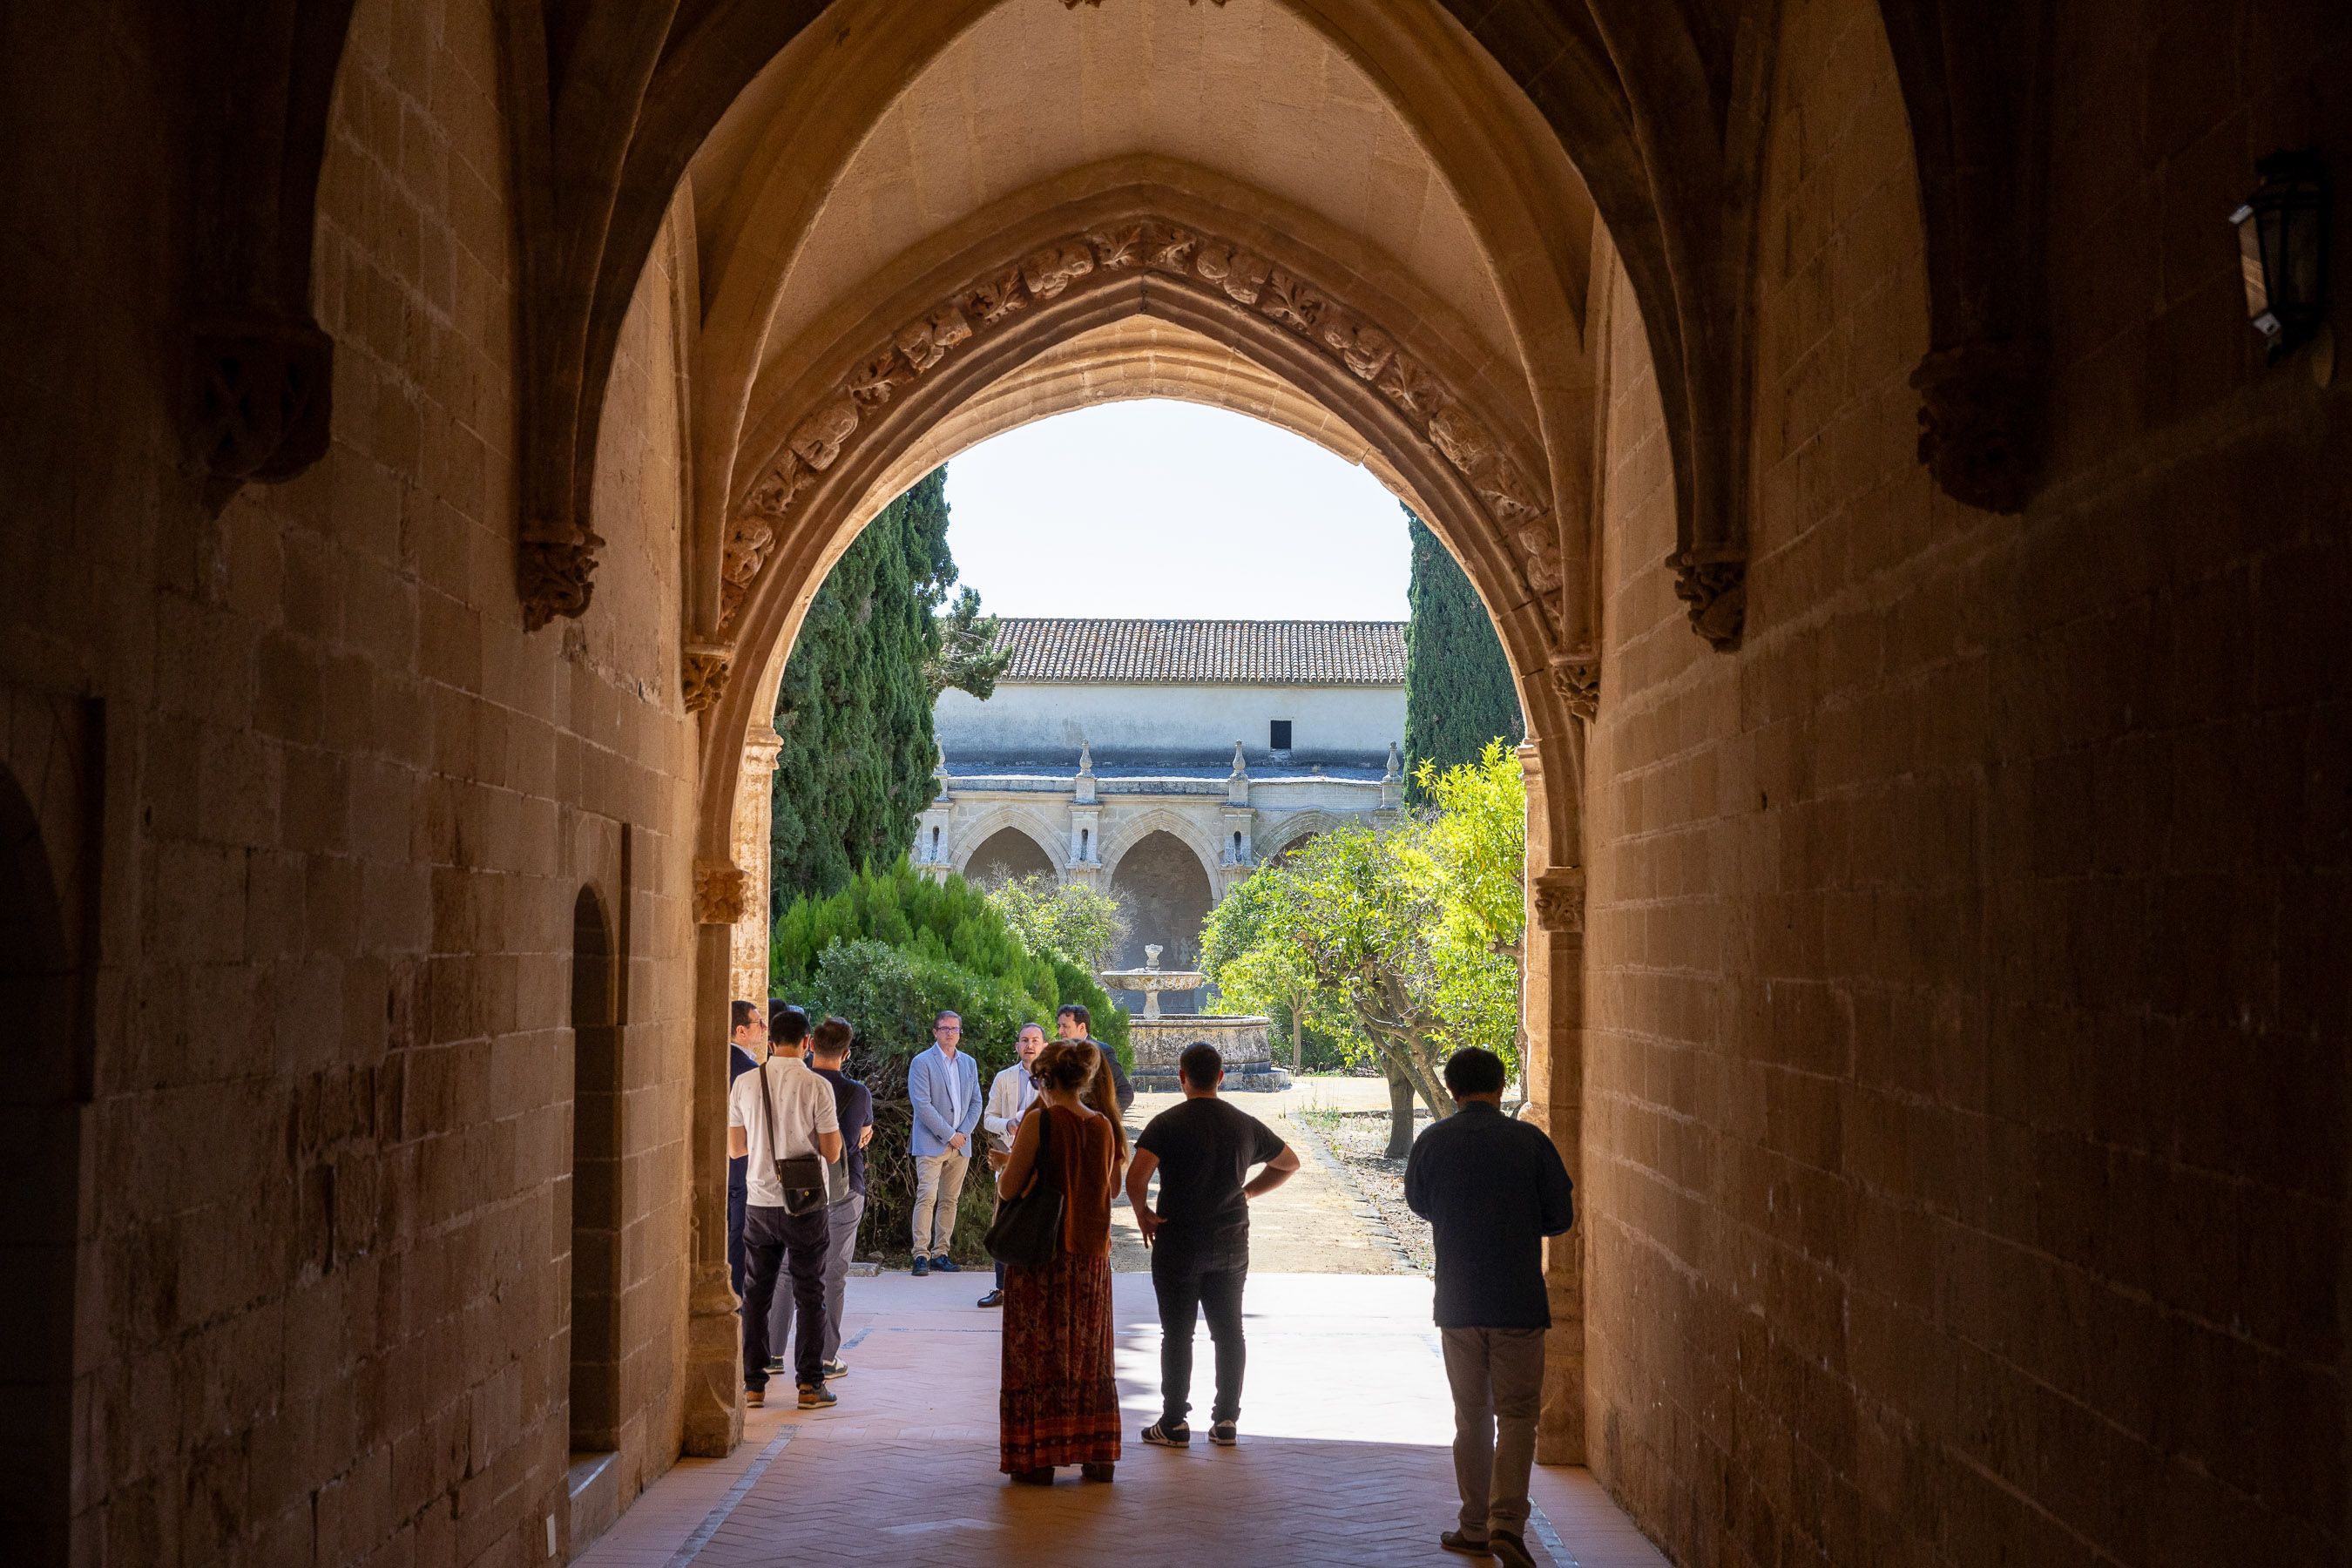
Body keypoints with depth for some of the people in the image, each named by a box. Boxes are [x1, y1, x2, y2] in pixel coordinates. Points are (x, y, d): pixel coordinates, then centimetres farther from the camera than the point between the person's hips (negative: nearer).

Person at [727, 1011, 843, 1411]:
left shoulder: (745, 1083, -2)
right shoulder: (817, 1086, -11)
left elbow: (735, 1148, 6)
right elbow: (832, 1152, -9)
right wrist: (833, 1124, 10)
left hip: (760, 1204, 3)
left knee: (756, 1294, 12)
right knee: (809, 1295, 7)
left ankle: (754, 1385, 13)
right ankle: (810, 1384, 8)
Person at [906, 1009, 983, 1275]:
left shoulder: (969, 1064, 14)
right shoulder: (922, 1063, -4)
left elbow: (976, 1103, 14)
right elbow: (922, 1104, -12)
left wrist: (964, 1133, -3)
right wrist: (949, 1135, -13)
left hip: (961, 1144, 5)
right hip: (931, 1143, -5)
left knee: (950, 1201, 6)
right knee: (927, 1197, -13)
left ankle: (940, 1253, 11)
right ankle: (921, 1255, -13)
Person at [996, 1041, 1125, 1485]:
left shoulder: (1039, 1120, -14)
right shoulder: (1104, 1126, 2)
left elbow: (1008, 1189, -13)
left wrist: (1007, 1166, 8)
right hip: (1092, 1253, 5)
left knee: (1038, 1353, 4)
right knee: (1089, 1355, 14)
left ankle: (1036, 1459, 7)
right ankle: (1097, 1455, 18)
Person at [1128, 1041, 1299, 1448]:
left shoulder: (1167, 1124, -11)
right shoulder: (1245, 1124, 4)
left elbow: (1136, 1176, -23)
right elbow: (1289, 1162, 17)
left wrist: (1141, 1211, -5)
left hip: (1178, 1242, -3)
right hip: (1231, 1243, 3)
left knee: (1177, 1334, 4)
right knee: (1229, 1332, 11)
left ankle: (1174, 1423, 7)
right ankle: (1226, 1421, 13)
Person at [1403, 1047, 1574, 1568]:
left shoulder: (1431, 1143, -3)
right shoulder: (1528, 1141, -7)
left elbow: (1418, 1203, 14)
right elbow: (1560, 1216, 0)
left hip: (1457, 1304, 2)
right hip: (1519, 1304, -2)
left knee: (1471, 1416, 14)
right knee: (1517, 1415, 4)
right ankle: (1507, 1521, -12)